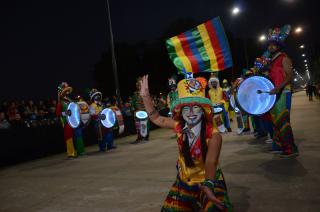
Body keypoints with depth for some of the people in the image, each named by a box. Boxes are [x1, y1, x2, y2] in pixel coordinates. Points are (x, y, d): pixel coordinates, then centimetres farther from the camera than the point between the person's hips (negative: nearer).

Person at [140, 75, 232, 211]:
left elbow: (210, 162, -40)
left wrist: (207, 186, -58)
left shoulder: (213, 135, -26)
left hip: (209, 182, -4)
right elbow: (156, 118, 1)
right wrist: (145, 96, -7)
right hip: (184, 182, 4)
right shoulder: (179, 127, -13)